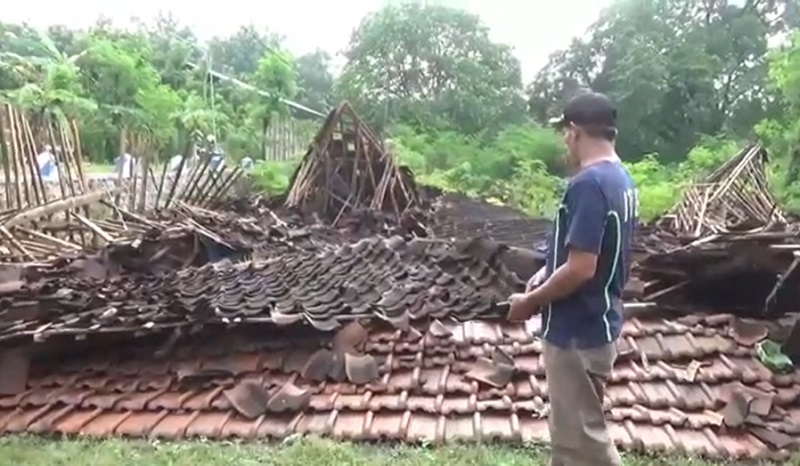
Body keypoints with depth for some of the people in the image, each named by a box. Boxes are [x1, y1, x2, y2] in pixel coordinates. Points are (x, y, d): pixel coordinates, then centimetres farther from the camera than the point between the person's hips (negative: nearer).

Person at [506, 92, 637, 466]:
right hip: (596, 324, 10)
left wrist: (530, 301, -14)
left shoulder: (588, 184, -24)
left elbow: (581, 269, -27)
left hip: (578, 333, -10)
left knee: (583, 436, 6)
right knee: (570, 426, 23)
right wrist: (548, 272, 12)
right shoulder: (621, 181, 7)